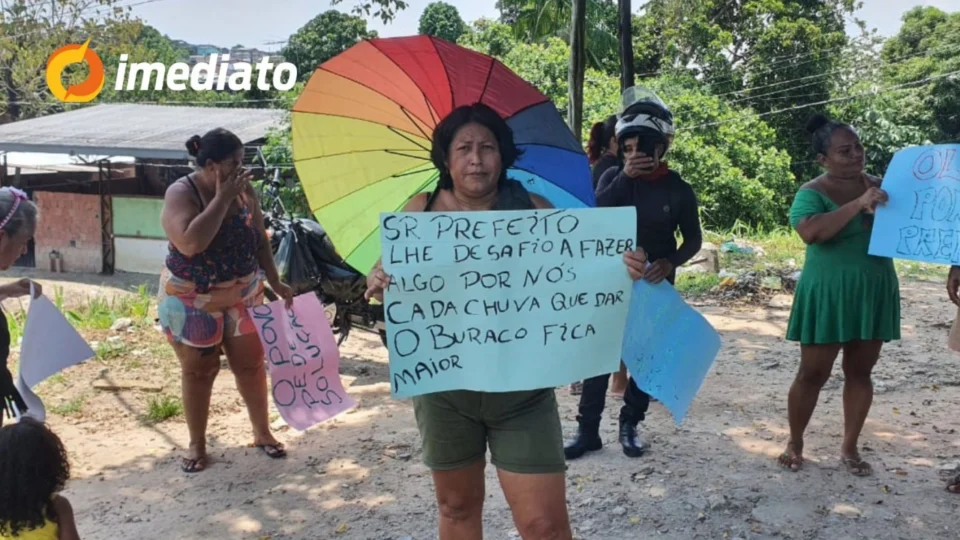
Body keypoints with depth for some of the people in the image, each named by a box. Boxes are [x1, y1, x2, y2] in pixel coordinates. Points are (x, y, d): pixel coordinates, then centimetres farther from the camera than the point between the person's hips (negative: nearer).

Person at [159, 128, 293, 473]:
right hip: (191, 301, -4)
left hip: (242, 295, 4)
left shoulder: (243, 190, -3)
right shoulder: (181, 193, -19)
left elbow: (259, 240, 7)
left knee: (251, 364, 10)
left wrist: (275, 282, 4)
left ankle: (262, 433, 28)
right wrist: (222, 198, -30)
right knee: (199, 371, 8)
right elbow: (190, 243, -36)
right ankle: (196, 445, 25)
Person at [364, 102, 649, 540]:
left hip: (522, 390, -1)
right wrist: (378, 282, -23)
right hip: (444, 387, 2)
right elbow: (388, 275, 1)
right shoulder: (421, 210, 0)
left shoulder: (532, 207, -3)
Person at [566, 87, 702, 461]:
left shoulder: (678, 189, -4)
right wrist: (624, 176, -22)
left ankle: (630, 424, 22)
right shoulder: (613, 178, 0)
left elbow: (693, 239, 3)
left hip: (655, 284, 0)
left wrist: (670, 262, -16)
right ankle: (588, 429, 7)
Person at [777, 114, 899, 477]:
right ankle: (795, 444, 20)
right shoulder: (813, 192, -10)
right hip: (828, 293, -5)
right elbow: (810, 232, -28)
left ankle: (849, 448, 22)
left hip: (874, 292, 5)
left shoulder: (879, 187, 7)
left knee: (860, 371, 10)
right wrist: (859, 204, -29)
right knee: (813, 372, 3)